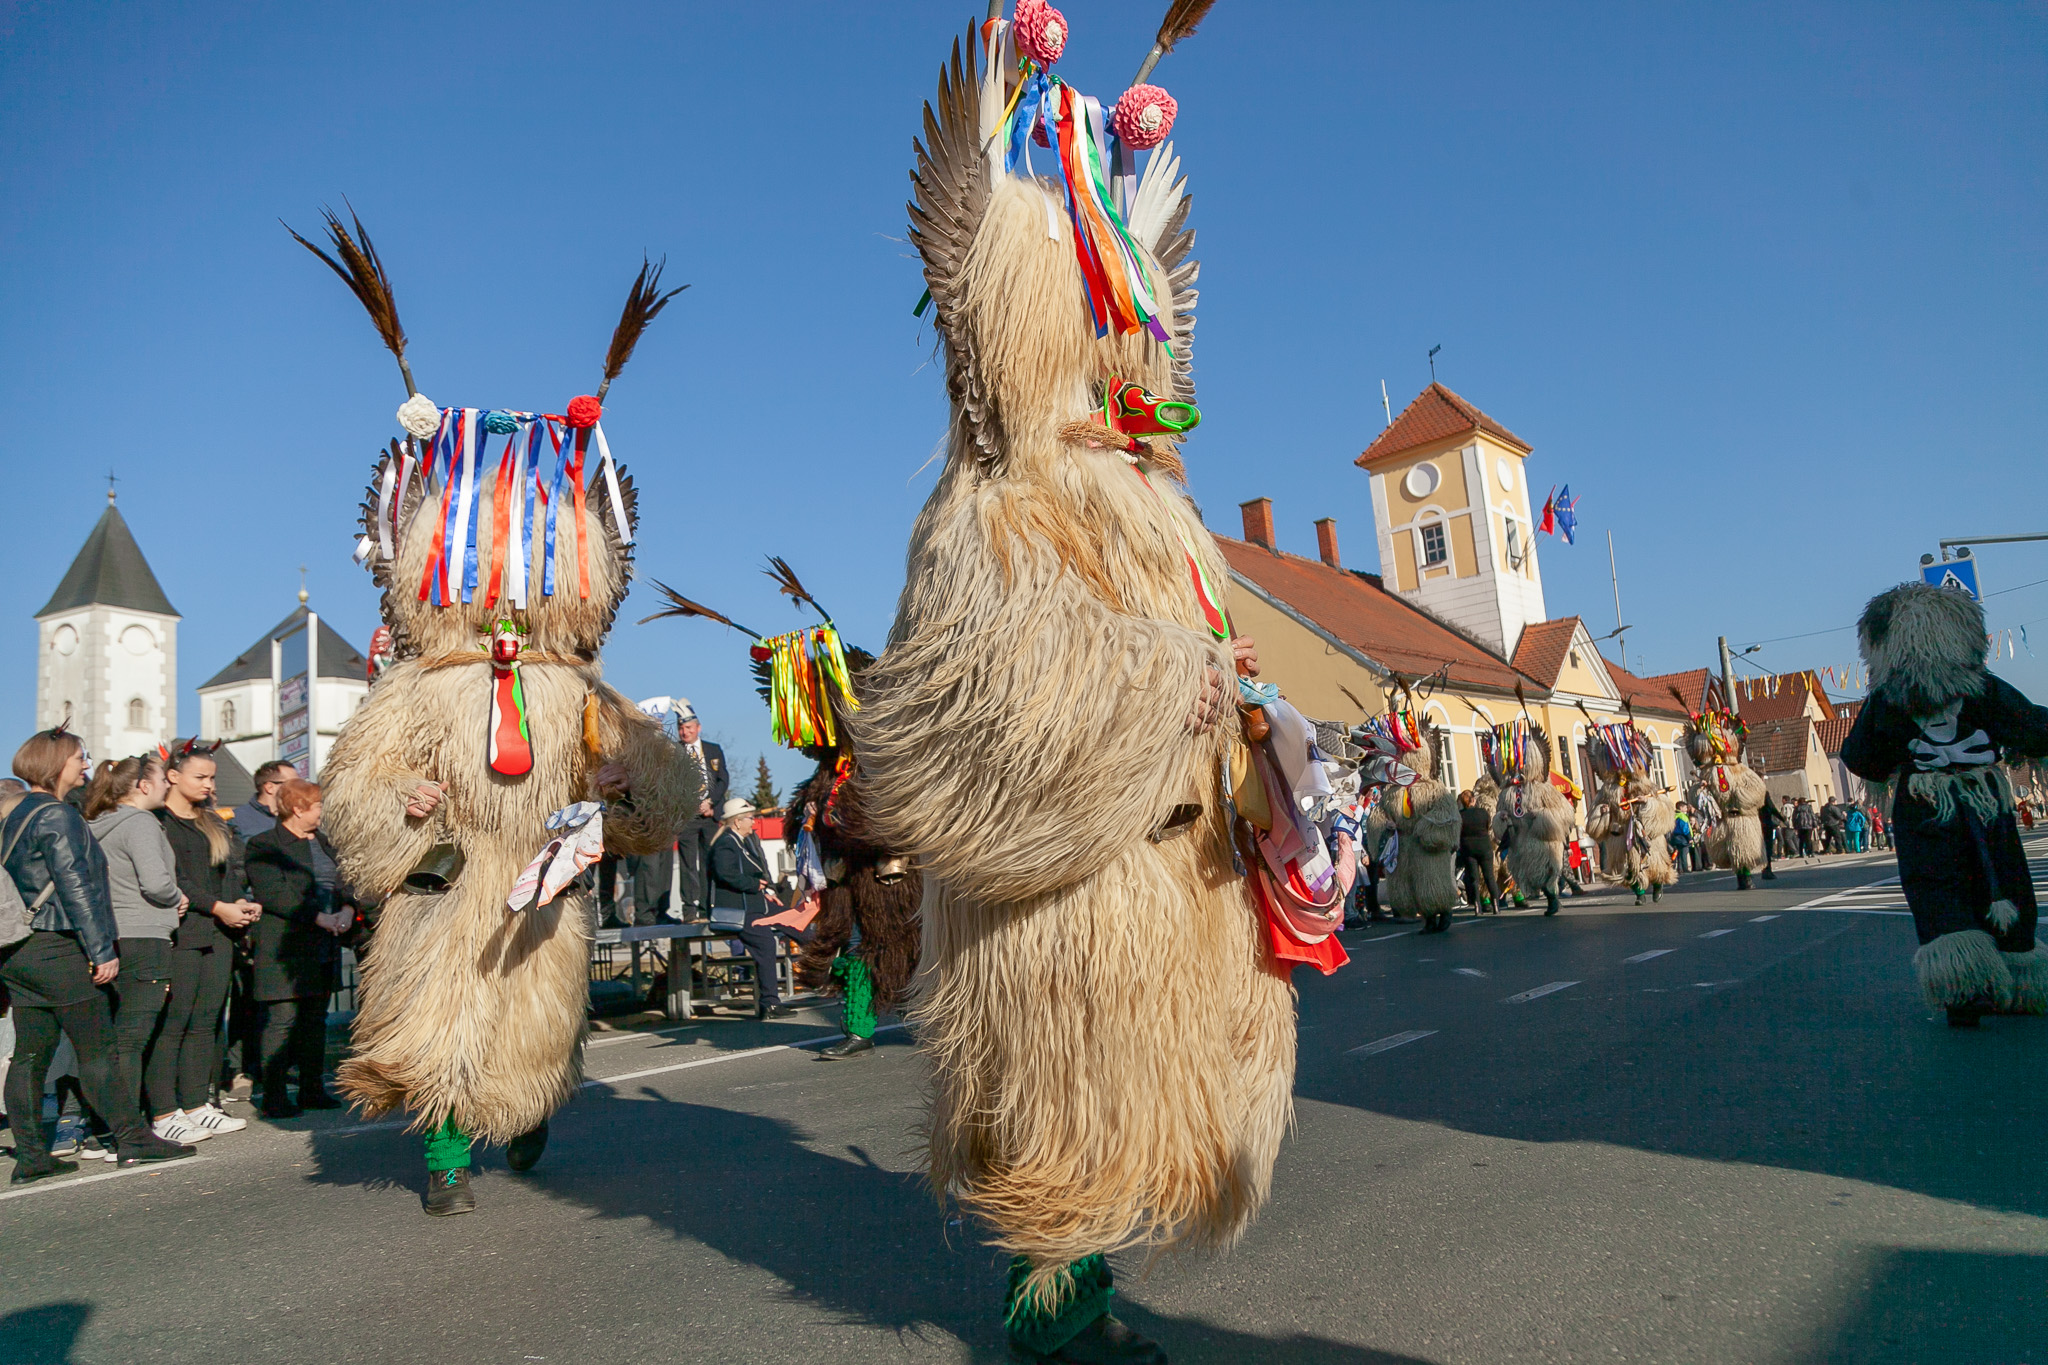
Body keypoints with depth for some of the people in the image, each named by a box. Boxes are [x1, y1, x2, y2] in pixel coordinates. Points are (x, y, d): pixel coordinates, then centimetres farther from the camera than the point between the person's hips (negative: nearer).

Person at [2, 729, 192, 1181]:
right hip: (60, 951, -9)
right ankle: (132, 1138, 3)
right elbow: (76, 887, -18)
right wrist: (102, 951, -17)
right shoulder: (56, 816, -13)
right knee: (97, 1050, -3)